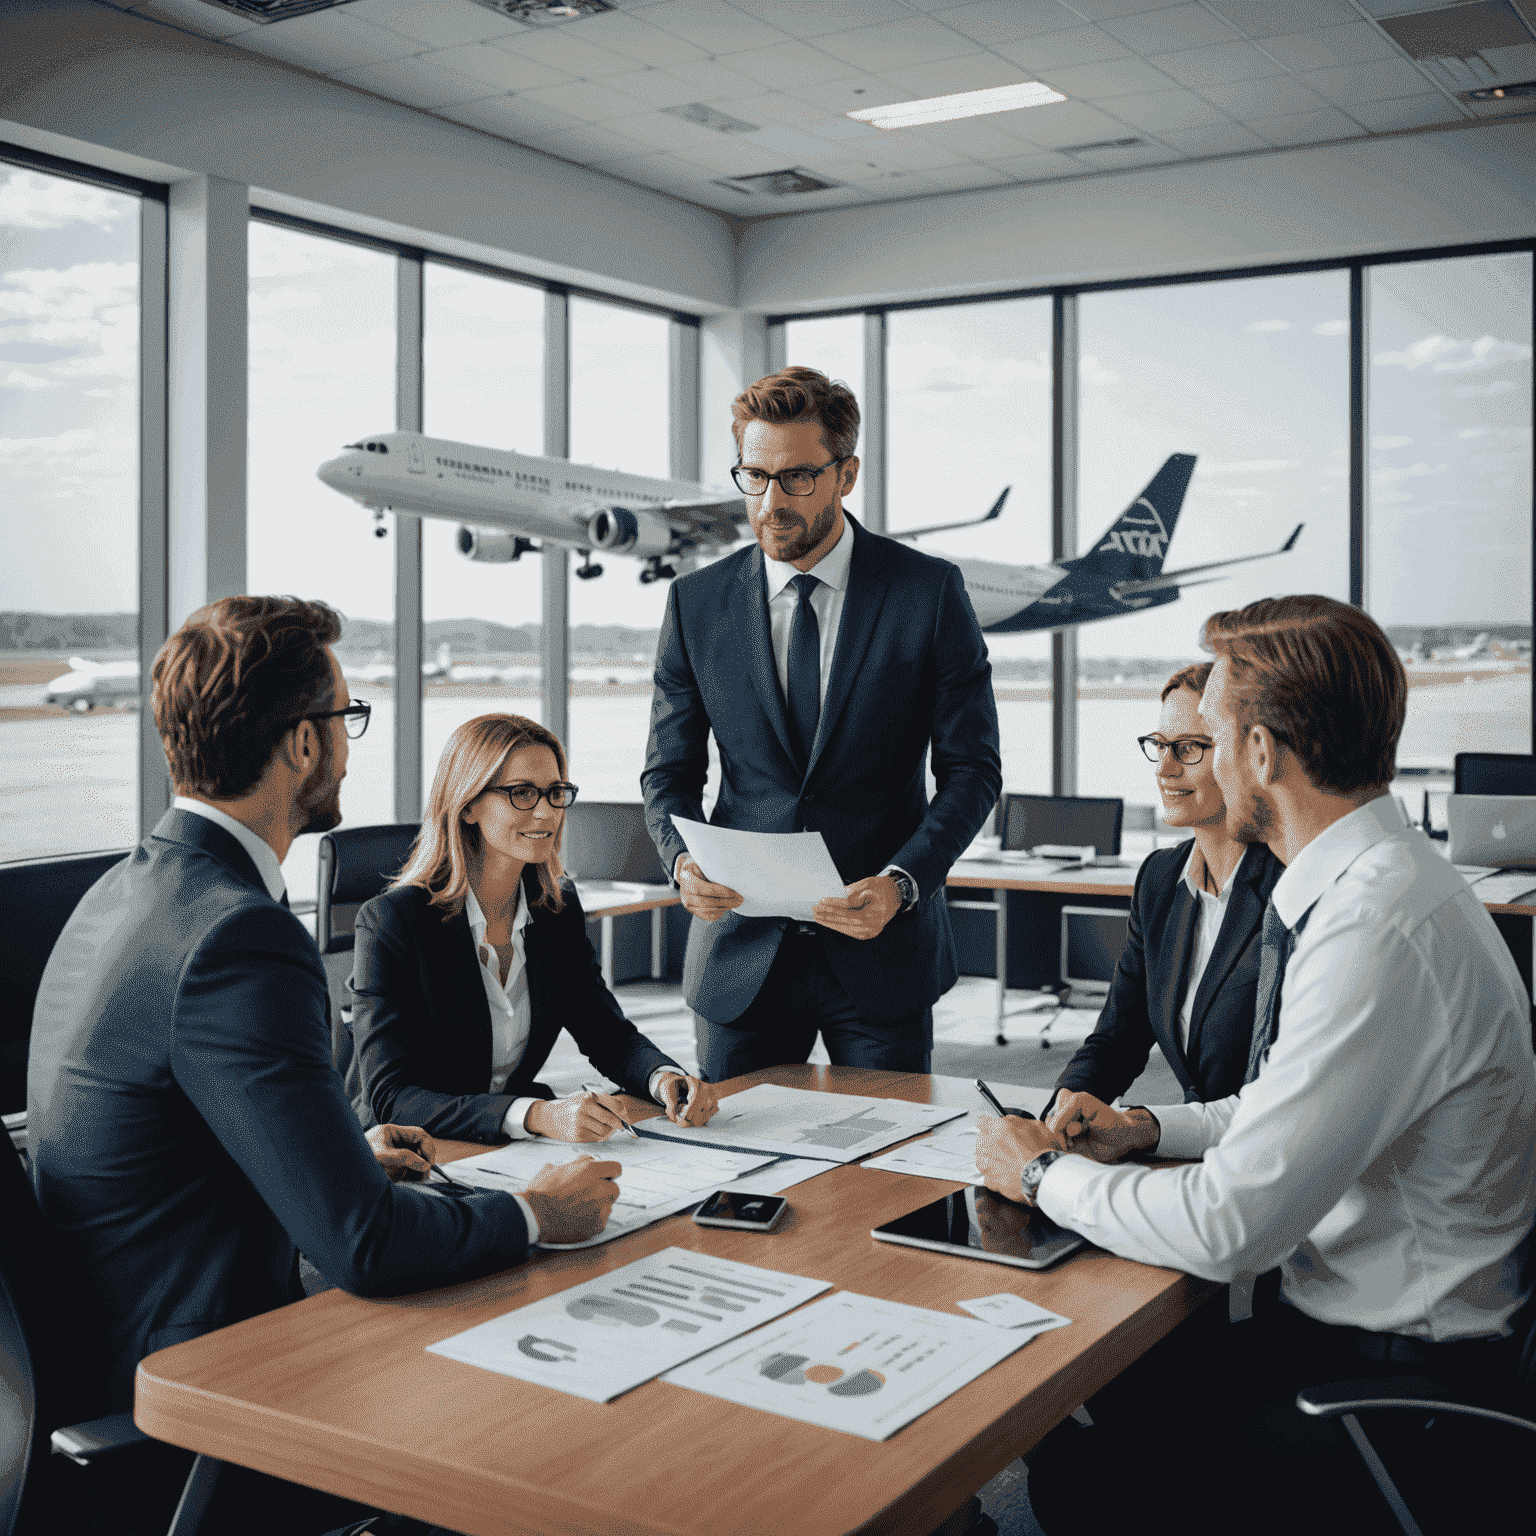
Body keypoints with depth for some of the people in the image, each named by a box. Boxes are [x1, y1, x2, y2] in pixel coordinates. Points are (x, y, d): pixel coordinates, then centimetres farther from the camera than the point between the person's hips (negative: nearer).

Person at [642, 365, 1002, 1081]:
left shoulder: (930, 592, -3)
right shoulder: (696, 603, 3)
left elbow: (971, 768, -3)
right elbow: (670, 770, 7)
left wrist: (901, 882, -18)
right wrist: (684, 861, -14)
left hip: (881, 949, -1)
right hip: (741, 948, 2)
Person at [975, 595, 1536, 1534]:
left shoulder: (1381, 927, -28)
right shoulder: (1380, 877, 5)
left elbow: (1230, 1228, -27)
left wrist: (1047, 1175, -12)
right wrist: (1150, 1128, 8)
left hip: (1398, 1374, -9)